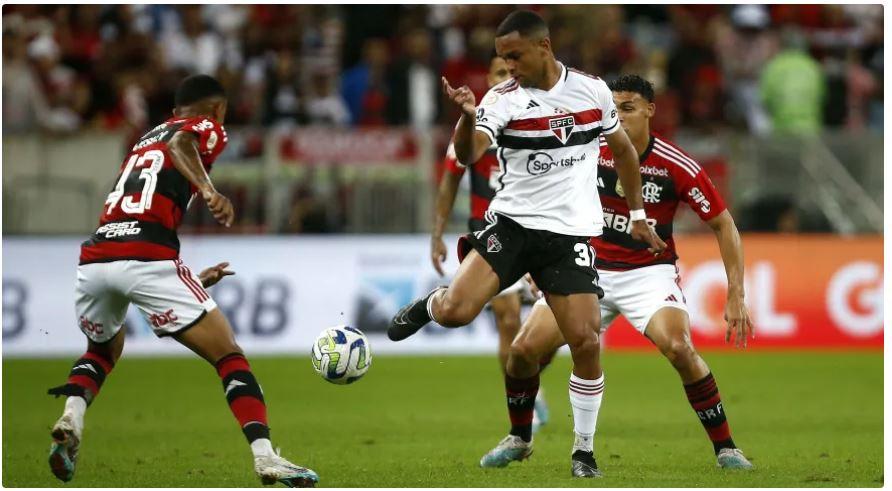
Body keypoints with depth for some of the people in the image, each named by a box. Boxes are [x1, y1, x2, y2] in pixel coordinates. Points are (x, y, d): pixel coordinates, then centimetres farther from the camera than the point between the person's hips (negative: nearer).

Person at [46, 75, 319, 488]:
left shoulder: (145, 139, 33)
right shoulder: (206, 128, 12)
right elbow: (179, 144, -13)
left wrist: (190, 280, 48)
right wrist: (208, 190, -30)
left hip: (95, 258, 6)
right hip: (147, 262, -6)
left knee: (102, 351, 34)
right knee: (229, 358, 4)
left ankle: (71, 416, 8)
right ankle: (265, 457, -10)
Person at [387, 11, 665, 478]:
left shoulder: (592, 89, 1)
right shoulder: (502, 98, -7)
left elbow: (623, 149, 17)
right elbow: (468, 155, -24)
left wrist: (637, 215, 18)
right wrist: (467, 116, -44)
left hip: (571, 233, 1)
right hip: (511, 223, -1)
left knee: (585, 342, -11)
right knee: (454, 312, -20)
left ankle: (584, 450, 7)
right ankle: (429, 304, 19)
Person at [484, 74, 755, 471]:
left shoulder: (677, 166, -14)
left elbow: (723, 224, -7)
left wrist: (736, 296, -12)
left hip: (649, 271, -3)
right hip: (590, 269, 3)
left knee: (678, 348, -29)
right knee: (524, 348, -9)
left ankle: (724, 447, -12)